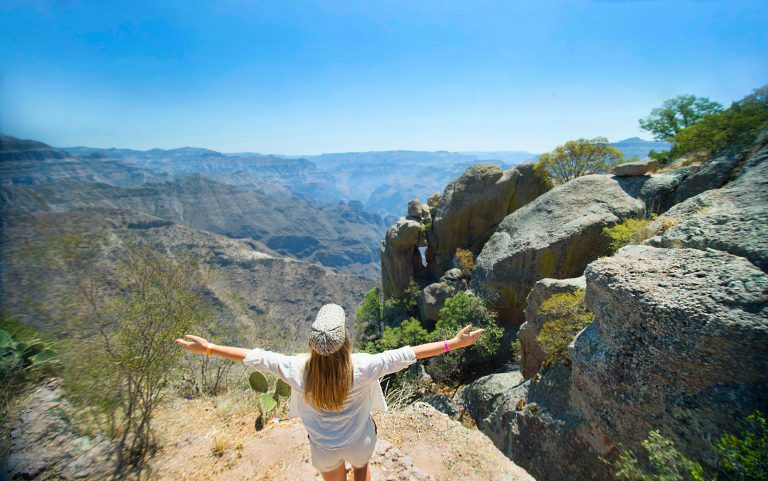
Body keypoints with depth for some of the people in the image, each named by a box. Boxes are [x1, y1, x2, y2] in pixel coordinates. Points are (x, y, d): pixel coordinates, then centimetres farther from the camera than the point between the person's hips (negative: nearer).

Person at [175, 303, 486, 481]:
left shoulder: (298, 370, -31)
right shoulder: (363, 367, -35)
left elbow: (255, 358, -21)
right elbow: (407, 355, -33)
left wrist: (208, 348, -8)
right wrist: (453, 343, -26)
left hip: (323, 446, 0)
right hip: (359, 439, 0)